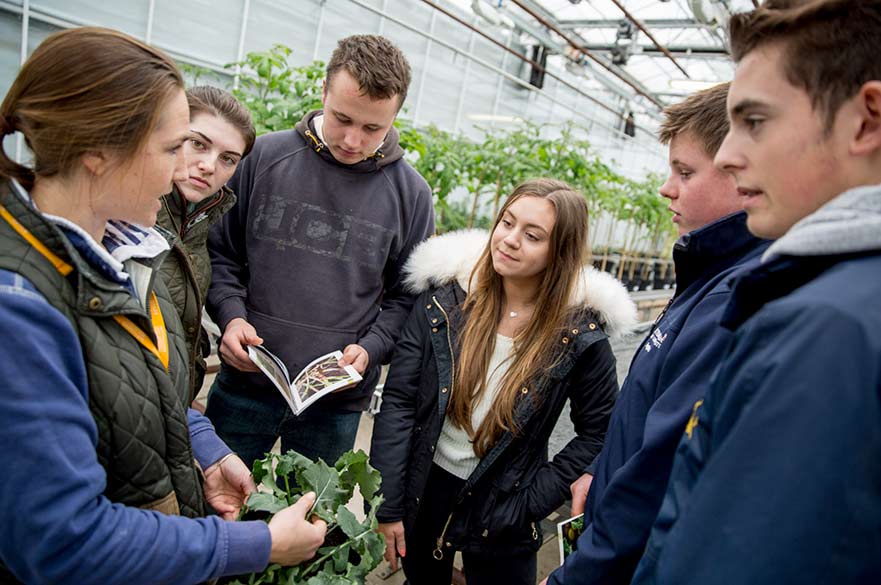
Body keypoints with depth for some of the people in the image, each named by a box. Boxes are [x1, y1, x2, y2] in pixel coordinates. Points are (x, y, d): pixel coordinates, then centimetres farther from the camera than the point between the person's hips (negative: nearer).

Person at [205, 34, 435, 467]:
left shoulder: (411, 193, -3)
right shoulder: (264, 155, -4)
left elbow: (407, 295, 4)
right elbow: (220, 252, 6)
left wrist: (370, 348, -10)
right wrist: (231, 315, -10)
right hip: (244, 385, 1)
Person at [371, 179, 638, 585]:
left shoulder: (579, 333, -15)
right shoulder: (446, 296, -12)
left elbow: (598, 434, -4)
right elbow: (398, 401, -10)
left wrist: (533, 502, -9)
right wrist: (386, 505, -11)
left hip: (502, 514, -2)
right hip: (422, 491, 2)